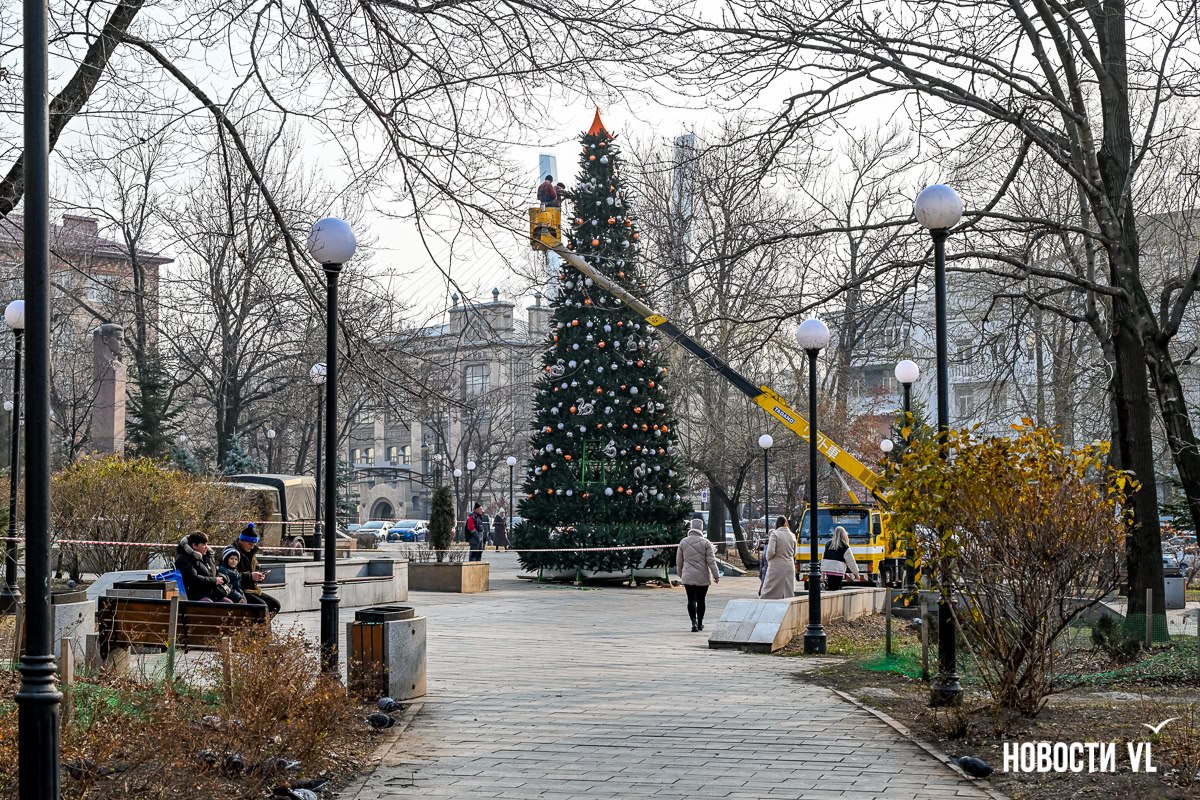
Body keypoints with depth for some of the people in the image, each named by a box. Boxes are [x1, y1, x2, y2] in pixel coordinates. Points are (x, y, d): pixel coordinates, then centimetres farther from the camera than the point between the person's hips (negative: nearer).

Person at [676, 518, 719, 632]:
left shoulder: (683, 542, 2)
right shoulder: (705, 543, -5)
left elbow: (679, 561, 9)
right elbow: (711, 561, -7)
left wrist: (680, 574, 21)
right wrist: (716, 575, -2)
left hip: (688, 576, 1)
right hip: (703, 577, -1)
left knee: (691, 599, -1)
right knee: (701, 600, 11)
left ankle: (694, 622, -18)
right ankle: (700, 623, 20)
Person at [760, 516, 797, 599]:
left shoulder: (775, 534, -9)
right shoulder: (792, 535, 6)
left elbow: (771, 551, -17)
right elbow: (794, 554, 14)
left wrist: (768, 559, 2)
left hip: (776, 567, -4)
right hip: (790, 566, 4)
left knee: (769, 592, 0)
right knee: (789, 592, 7)